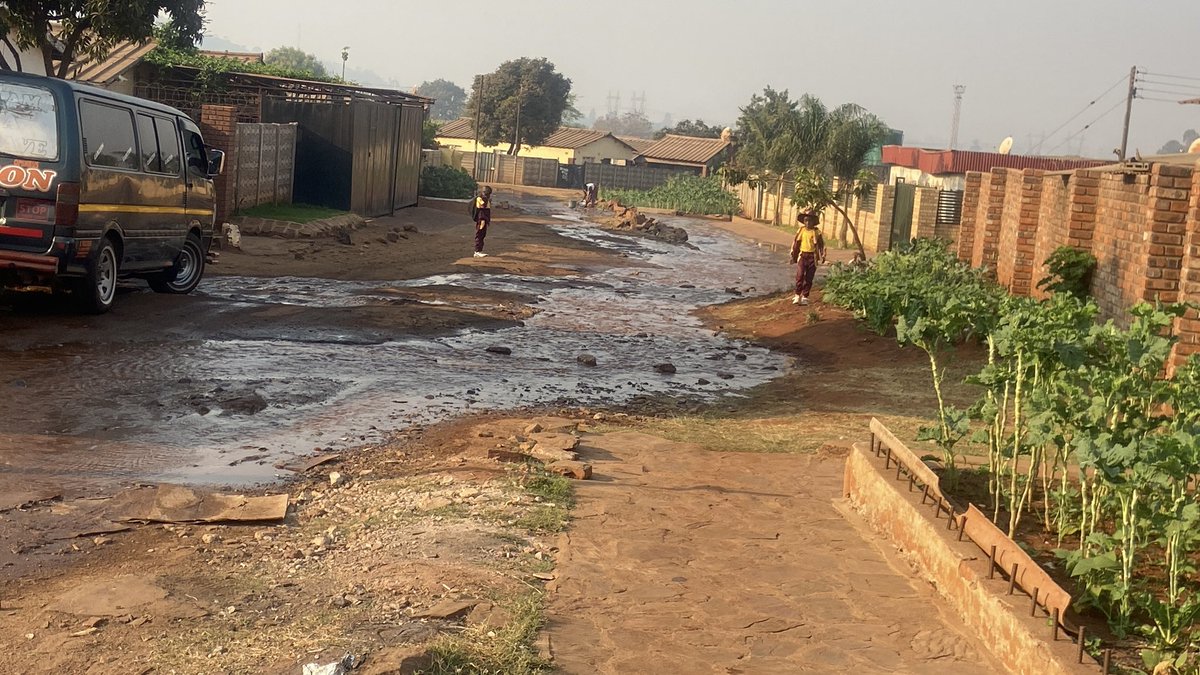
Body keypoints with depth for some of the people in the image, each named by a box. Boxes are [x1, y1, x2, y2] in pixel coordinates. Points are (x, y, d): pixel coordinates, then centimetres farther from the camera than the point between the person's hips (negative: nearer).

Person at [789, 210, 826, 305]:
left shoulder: (817, 232, 1)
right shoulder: (801, 230, 4)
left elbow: (821, 244, 5)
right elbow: (796, 243, 10)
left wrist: (822, 256, -2)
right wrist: (793, 256, 11)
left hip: (812, 257, 0)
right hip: (802, 255, 0)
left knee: (809, 278, 4)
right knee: (800, 275, -11)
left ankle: (805, 297, 12)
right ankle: (797, 296, -4)